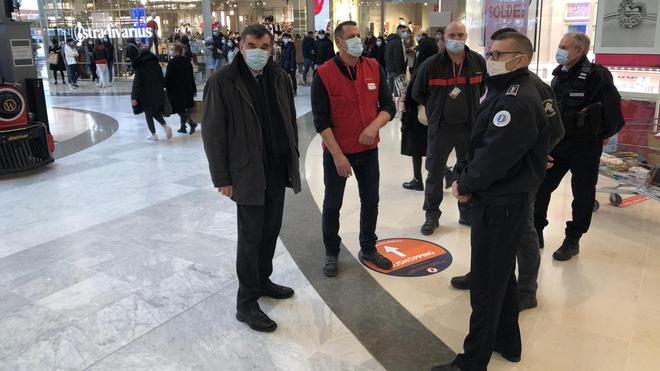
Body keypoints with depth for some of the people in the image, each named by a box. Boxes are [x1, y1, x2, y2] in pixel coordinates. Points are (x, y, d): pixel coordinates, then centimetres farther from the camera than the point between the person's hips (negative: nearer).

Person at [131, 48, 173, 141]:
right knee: (156, 112, 20)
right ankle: (165, 126, -3)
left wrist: (134, 97, -9)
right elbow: (162, 80, 7)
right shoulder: (157, 65, 3)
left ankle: (153, 135, 9)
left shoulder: (139, 68, -8)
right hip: (158, 94, 4)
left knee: (148, 114, 9)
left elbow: (137, 83, -10)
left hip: (146, 95, -4)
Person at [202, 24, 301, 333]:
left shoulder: (280, 78, 5)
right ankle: (246, 303, 14)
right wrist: (222, 178, -11)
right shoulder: (222, 82, -11)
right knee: (251, 236, 1)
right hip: (248, 172, -5)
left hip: (278, 168, 6)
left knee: (271, 229, 16)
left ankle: (262, 280, 37)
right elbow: (212, 133, -10)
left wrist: (293, 159, 12)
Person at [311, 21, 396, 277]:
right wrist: (337, 155, -18)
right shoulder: (324, 74, -12)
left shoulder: (374, 68, -2)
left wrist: (374, 126, -19)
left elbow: (388, 106, 1)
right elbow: (321, 120, -13)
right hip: (336, 153, -3)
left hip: (368, 150, 4)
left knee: (370, 202, 14)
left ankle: (368, 249, 34)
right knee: (332, 205, 10)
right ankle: (331, 253, 28)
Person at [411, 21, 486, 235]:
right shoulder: (431, 65, -10)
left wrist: (470, 104, 11)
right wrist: (436, 108, 6)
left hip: (470, 126, 2)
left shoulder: (478, 62, -2)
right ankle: (432, 215, 20)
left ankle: (467, 212, 29)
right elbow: (418, 94, 4)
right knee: (435, 172, 5)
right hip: (440, 127, -2)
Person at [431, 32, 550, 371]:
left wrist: (465, 184, -10)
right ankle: (506, 342, 39)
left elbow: (495, 156, -25)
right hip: (501, 199, 10)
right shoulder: (504, 92, 13)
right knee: (501, 273, 21)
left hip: (501, 204, -10)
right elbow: (479, 144, 13)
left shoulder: (519, 102, -21)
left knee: (487, 283, -1)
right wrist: (462, 174, -1)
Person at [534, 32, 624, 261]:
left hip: (585, 144, -6)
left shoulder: (597, 76, -16)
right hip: (557, 140, 6)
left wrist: (606, 134, 0)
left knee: (583, 194, 7)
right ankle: (536, 231, 22)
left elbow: (613, 107, -9)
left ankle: (572, 241, 19)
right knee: (540, 186, 6)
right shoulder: (559, 75, 5)